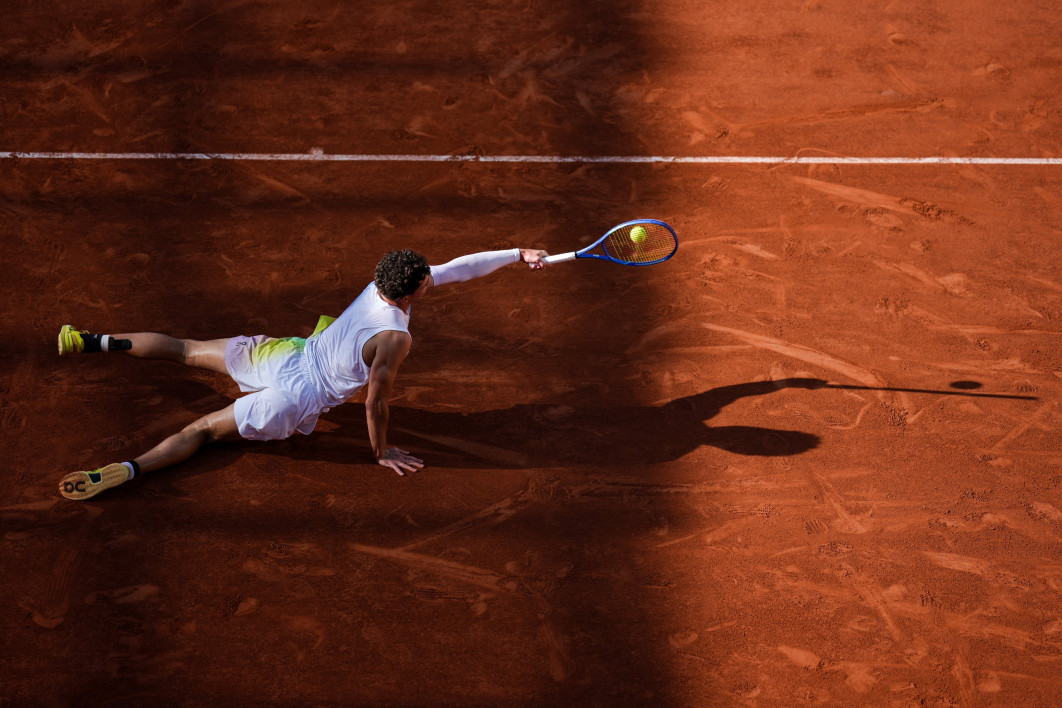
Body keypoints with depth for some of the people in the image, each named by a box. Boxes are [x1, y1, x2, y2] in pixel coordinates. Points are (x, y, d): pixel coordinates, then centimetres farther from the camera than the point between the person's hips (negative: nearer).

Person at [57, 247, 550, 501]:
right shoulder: (394, 339, -25)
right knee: (204, 430, -10)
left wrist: (517, 255, 12)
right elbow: (375, 403, -17)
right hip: (294, 397, -6)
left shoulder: (382, 283, -4)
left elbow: (455, 269, 8)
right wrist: (381, 453, 0)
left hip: (282, 352, 6)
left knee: (185, 350, 14)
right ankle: (117, 473, -18)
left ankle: (92, 340, 12)